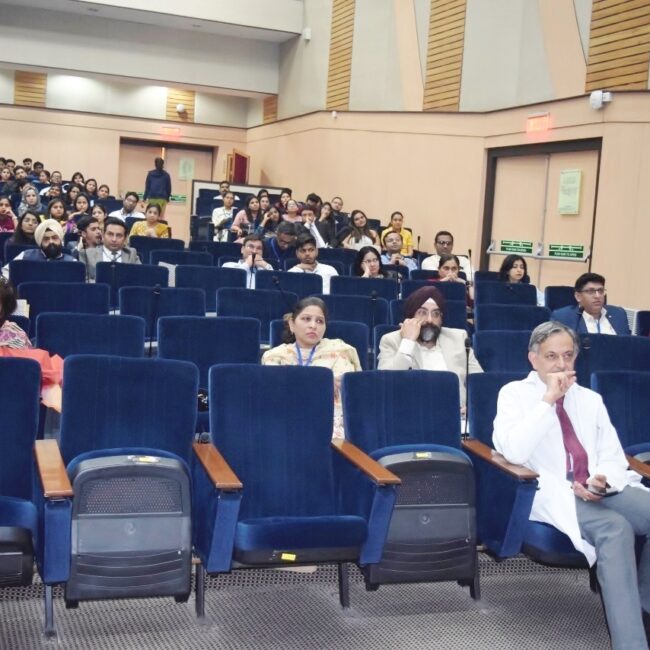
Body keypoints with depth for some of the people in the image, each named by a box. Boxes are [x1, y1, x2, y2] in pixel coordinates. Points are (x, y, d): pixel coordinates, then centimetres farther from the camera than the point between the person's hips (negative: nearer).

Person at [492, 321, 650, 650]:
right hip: (552, 491, -5)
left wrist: (603, 478, -10)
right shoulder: (515, 393, 6)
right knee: (615, 528, -34)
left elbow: (614, 456, 15)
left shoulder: (591, 399, 20)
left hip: (599, 489, 5)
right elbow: (513, 452, -12)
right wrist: (548, 400, -12)